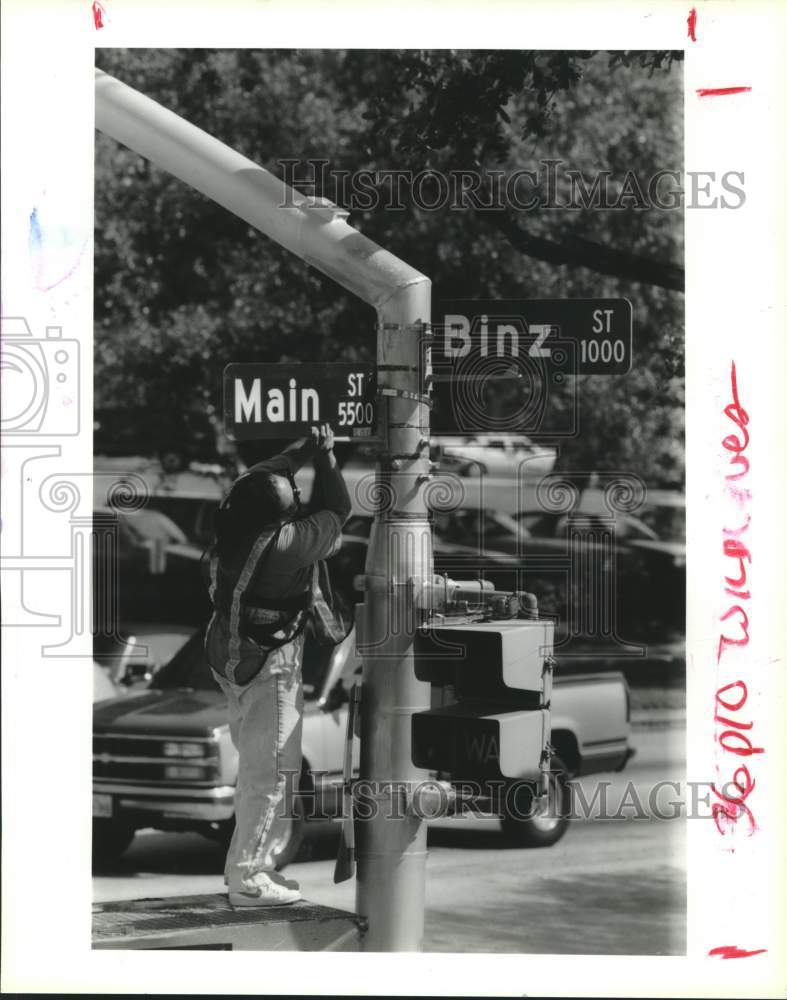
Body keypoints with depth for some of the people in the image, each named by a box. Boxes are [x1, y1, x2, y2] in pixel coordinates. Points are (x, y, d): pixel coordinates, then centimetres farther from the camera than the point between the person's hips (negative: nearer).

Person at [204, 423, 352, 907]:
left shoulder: (232, 529, -5)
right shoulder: (283, 544, -24)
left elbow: (260, 477, 15)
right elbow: (337, 513, -9)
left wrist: (305, 450, 18)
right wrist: (326, 455, 1)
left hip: (234, 658, 9)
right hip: (271, 665, -9)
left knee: (255, 765, 19)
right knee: (273, 772, -3)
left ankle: (250, 863, 26)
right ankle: (249, 879, -2)